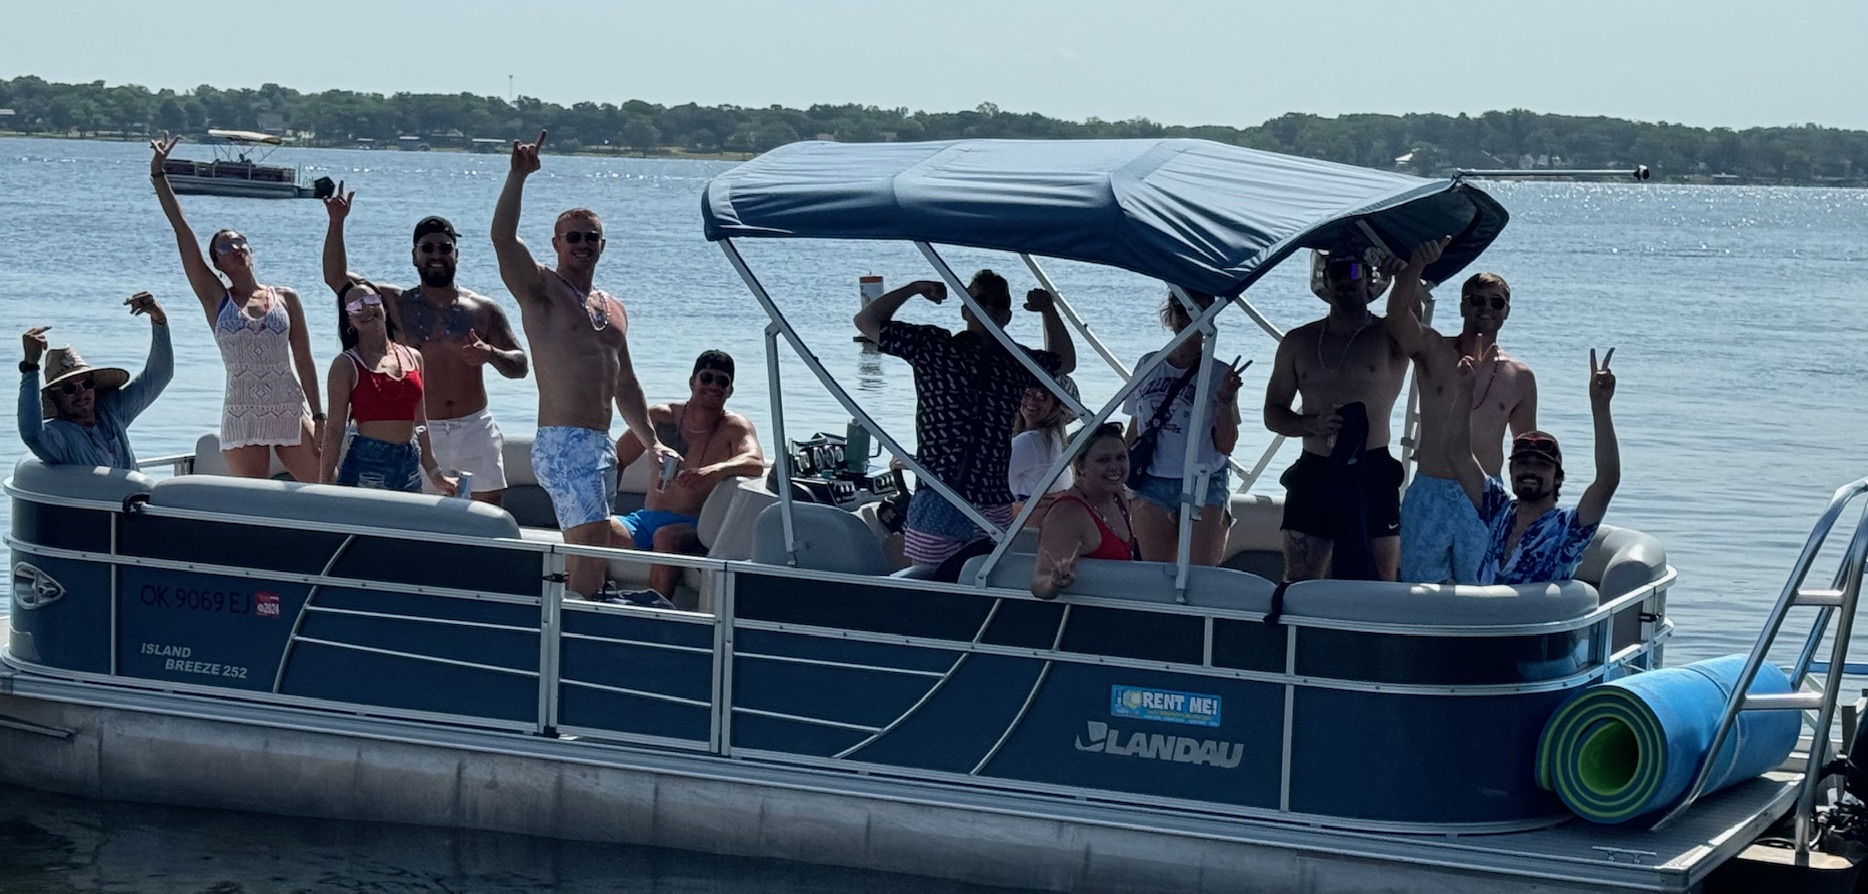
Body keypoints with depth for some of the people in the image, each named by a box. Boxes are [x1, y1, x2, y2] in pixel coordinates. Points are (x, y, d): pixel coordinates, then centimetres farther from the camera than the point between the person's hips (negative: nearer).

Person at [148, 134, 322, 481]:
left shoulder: (286, 298, 8)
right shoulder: (215, 299, 6)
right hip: (242, 416, -1)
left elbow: (304, 361, 8)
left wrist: (318, 416, 3)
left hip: (291, 413, 1)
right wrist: (158, 174, 1)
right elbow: (182, 230, 3)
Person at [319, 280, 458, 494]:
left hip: (410, 466, 5)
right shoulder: (346, 365, -1)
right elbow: (335, 429, -4)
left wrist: (435, 475, 21)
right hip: (365, 464, -5)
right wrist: (325, 484, -8)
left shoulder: (413, 357, 14)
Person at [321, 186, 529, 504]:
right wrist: (337, 222, -11)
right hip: (421, 432, -1)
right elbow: (336, 277, 0)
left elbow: (519, 366, 6)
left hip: (475, 430, 1)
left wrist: (491, 354, -16)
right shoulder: (397, 304, 5)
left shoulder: (483, 309, 6)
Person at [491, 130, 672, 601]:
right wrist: (518, 177, -26)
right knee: (592, 542, -20)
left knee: (583, 550, 10)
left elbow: (624, 384, 28)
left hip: (598, 445, 8)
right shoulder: (541, 290, -1)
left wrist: (651, 441, 25)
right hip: (561, 442, -8)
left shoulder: (613, 309, 21)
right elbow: (502, 237, -18)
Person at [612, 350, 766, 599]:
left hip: (692, 528, -4)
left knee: (666, 537, -38)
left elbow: (755, 463, -23)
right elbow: (616, 460, 18)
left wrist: (713, 472, -42)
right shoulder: (661, 417, 10)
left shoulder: (734, 427, -1)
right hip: (645, 519, 4)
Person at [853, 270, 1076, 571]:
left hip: (994, 506, 3)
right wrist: (913, 289, 5)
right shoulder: (933, 347, 6)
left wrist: (1049, 311, 24)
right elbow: (867, 321, 9)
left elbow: (1064, 362, 35)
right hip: (938, 499, -3)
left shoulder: (1017, 361, 16)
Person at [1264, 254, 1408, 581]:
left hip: (1372, 476, -3)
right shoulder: (1298, 342, 13)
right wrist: (1311, 424, -4)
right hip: (1313, 475, 3)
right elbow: (1273, 412, 13)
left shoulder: (1391, 338, 5)